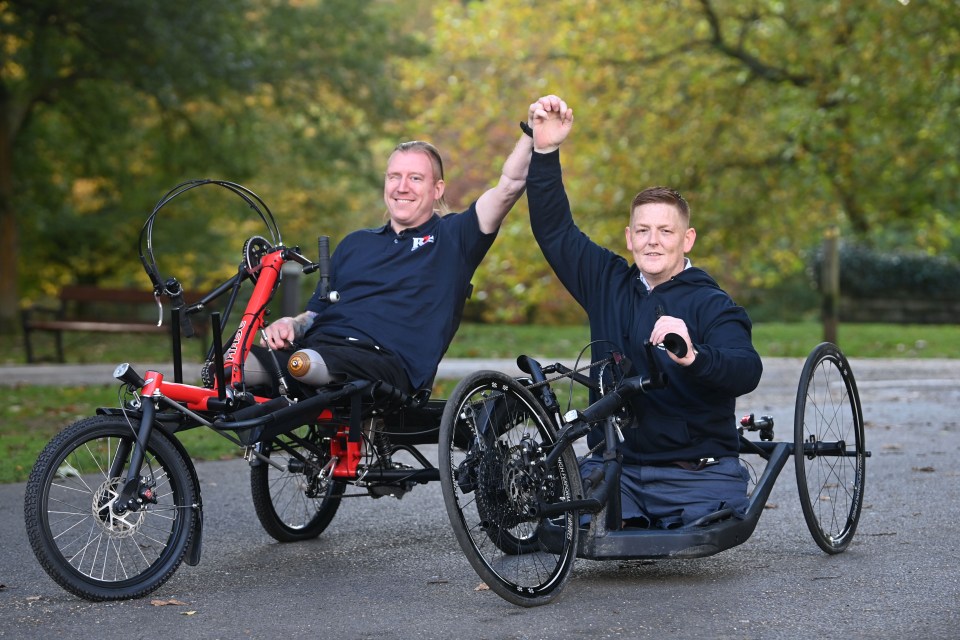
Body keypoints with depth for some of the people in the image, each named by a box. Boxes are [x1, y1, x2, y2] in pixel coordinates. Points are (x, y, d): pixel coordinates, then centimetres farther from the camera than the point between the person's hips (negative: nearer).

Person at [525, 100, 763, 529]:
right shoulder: (607, 283, 11)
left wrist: (693, 357, -43)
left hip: (696, 473, -3)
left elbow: (747, 372, -21)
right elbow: (554, 229, 12)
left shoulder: (711, 304, -5)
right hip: (614, 466, 3)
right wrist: (546, 151, -1)